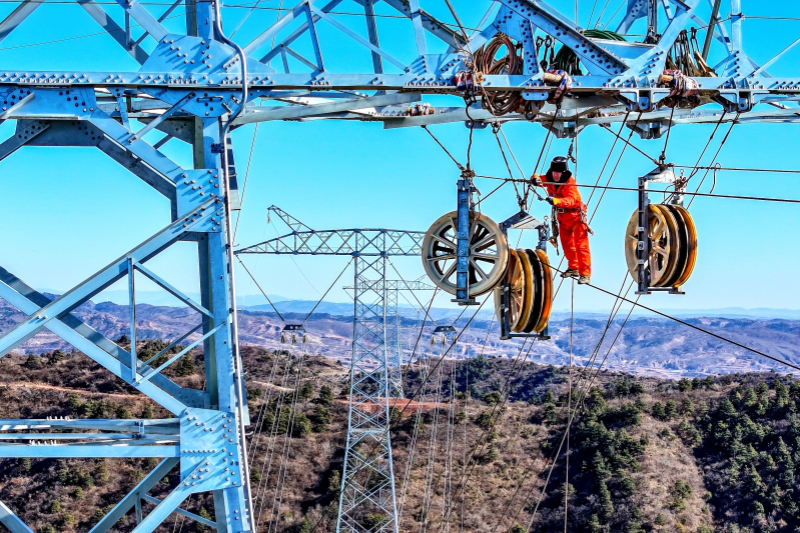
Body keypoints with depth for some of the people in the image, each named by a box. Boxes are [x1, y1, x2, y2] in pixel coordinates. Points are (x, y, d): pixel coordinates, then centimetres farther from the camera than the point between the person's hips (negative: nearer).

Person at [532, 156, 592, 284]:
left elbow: (571, 200, -39)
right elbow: (537, 179, -13)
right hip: (562, 215, 7)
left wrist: (555, 200, -57)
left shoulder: (570, 182, -25)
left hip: (576, 215, -7)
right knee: (567, 244, 17)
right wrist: (536, 179, -39)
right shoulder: (549, 180, -7)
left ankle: (585, 274, -11)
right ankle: (573, 268, 32)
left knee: (581, 245, -10)